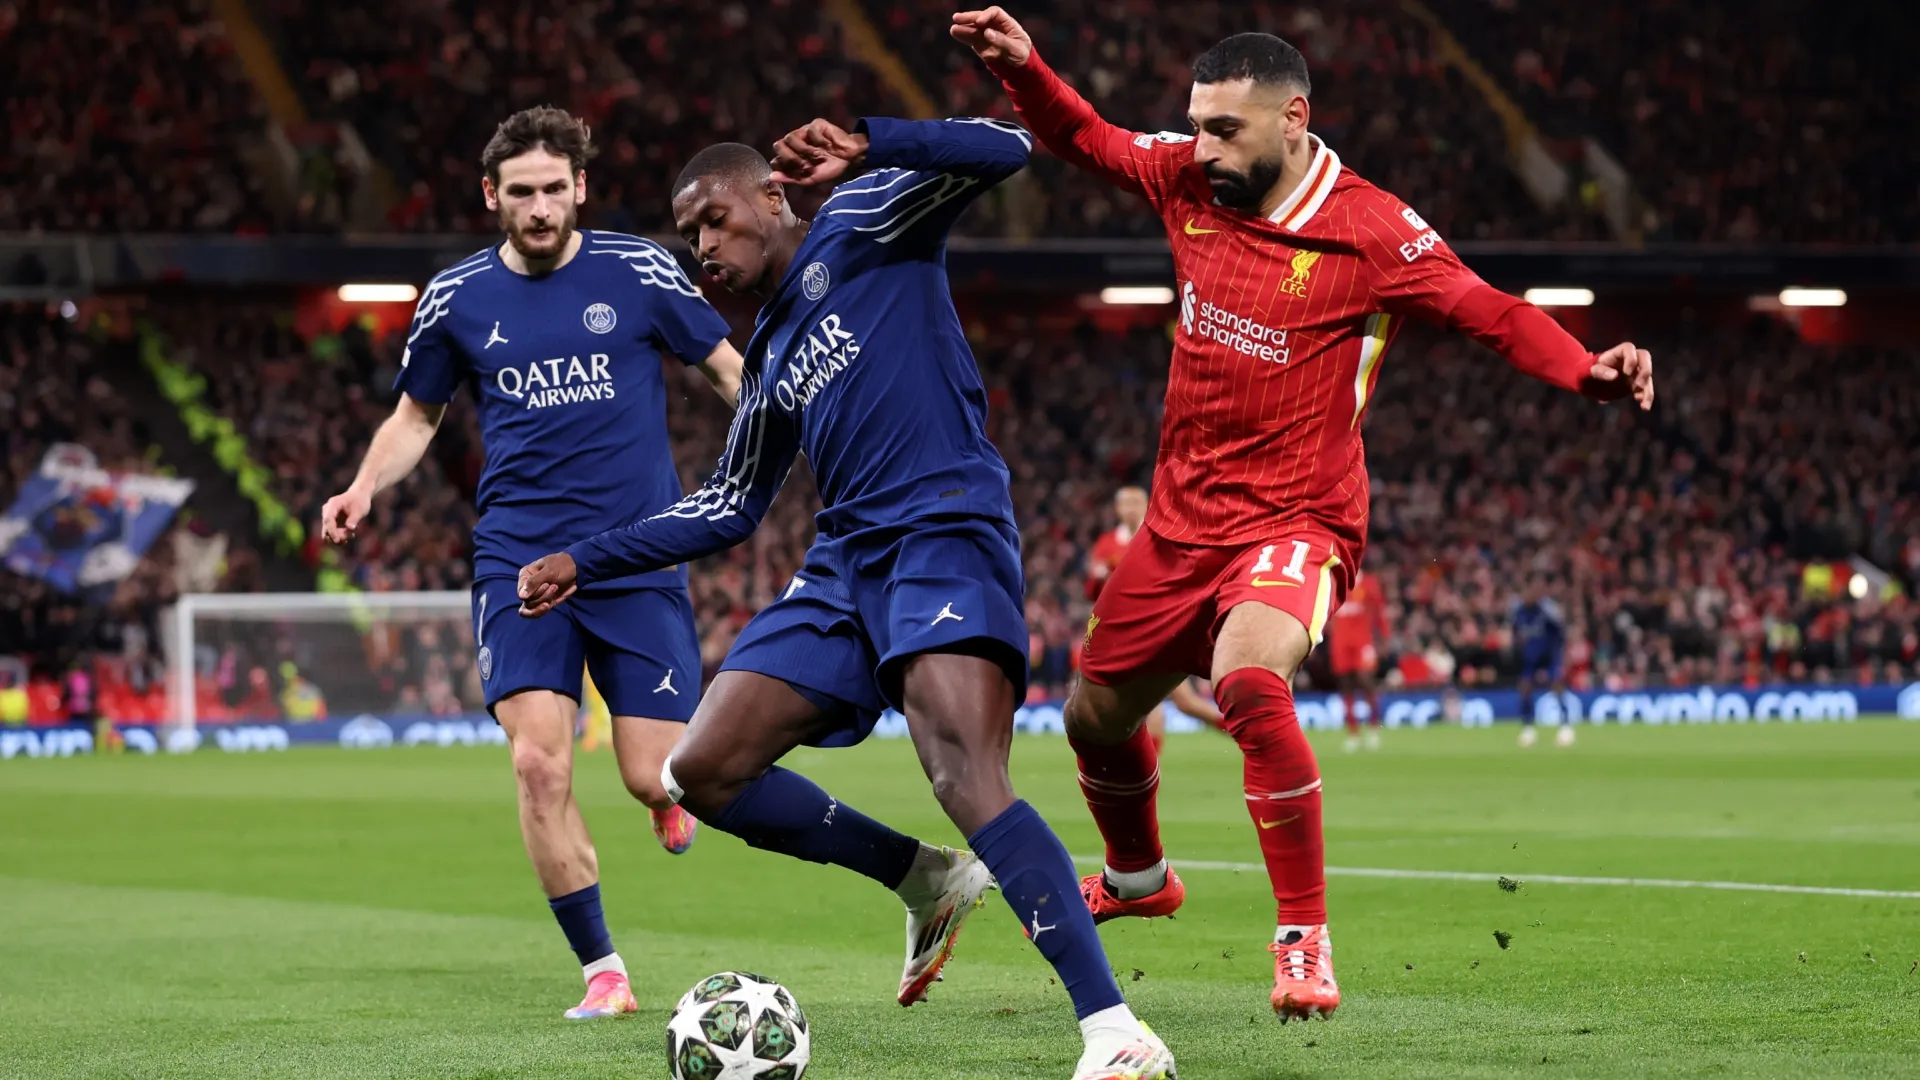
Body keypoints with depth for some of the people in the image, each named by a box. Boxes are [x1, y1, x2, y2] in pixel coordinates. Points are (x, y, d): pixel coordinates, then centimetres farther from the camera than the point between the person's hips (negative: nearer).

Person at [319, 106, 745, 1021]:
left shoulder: (636, 273, -1)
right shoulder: (457, 299, 5)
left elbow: (730, 369, 8)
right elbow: (416, 416, 18)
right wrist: (365, 488, -1)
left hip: (638, 557, -1)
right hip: (519, 559, 1)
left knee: (652, 779, -7)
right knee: (539, 764, -15)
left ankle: (675, 781, 34)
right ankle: (601, 970, 0)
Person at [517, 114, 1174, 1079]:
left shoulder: (862, 223, 6)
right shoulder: (769, 359, 25)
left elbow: (1001, 150, -7)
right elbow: (727, 508, 33)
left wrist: (863, 147, -20)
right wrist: (583, 562, 28)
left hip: (944, 536, -8)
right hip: (846, 562, 8)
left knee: (966, 778, -28)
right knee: (700, 775, 1)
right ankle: (925, 880, 15)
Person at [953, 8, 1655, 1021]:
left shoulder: (1368, 229, -17)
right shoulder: (1190, 181, -1)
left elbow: (1490, 312, -19)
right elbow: (1087, 140, 14)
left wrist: (1591, 369, -35)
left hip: (1294, 521, -7)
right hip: (1182, 514, 7)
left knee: (1248, 682, -35)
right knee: (1095, 713, 19)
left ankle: (1305, 942, -24)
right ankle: (1136, 877, 52)